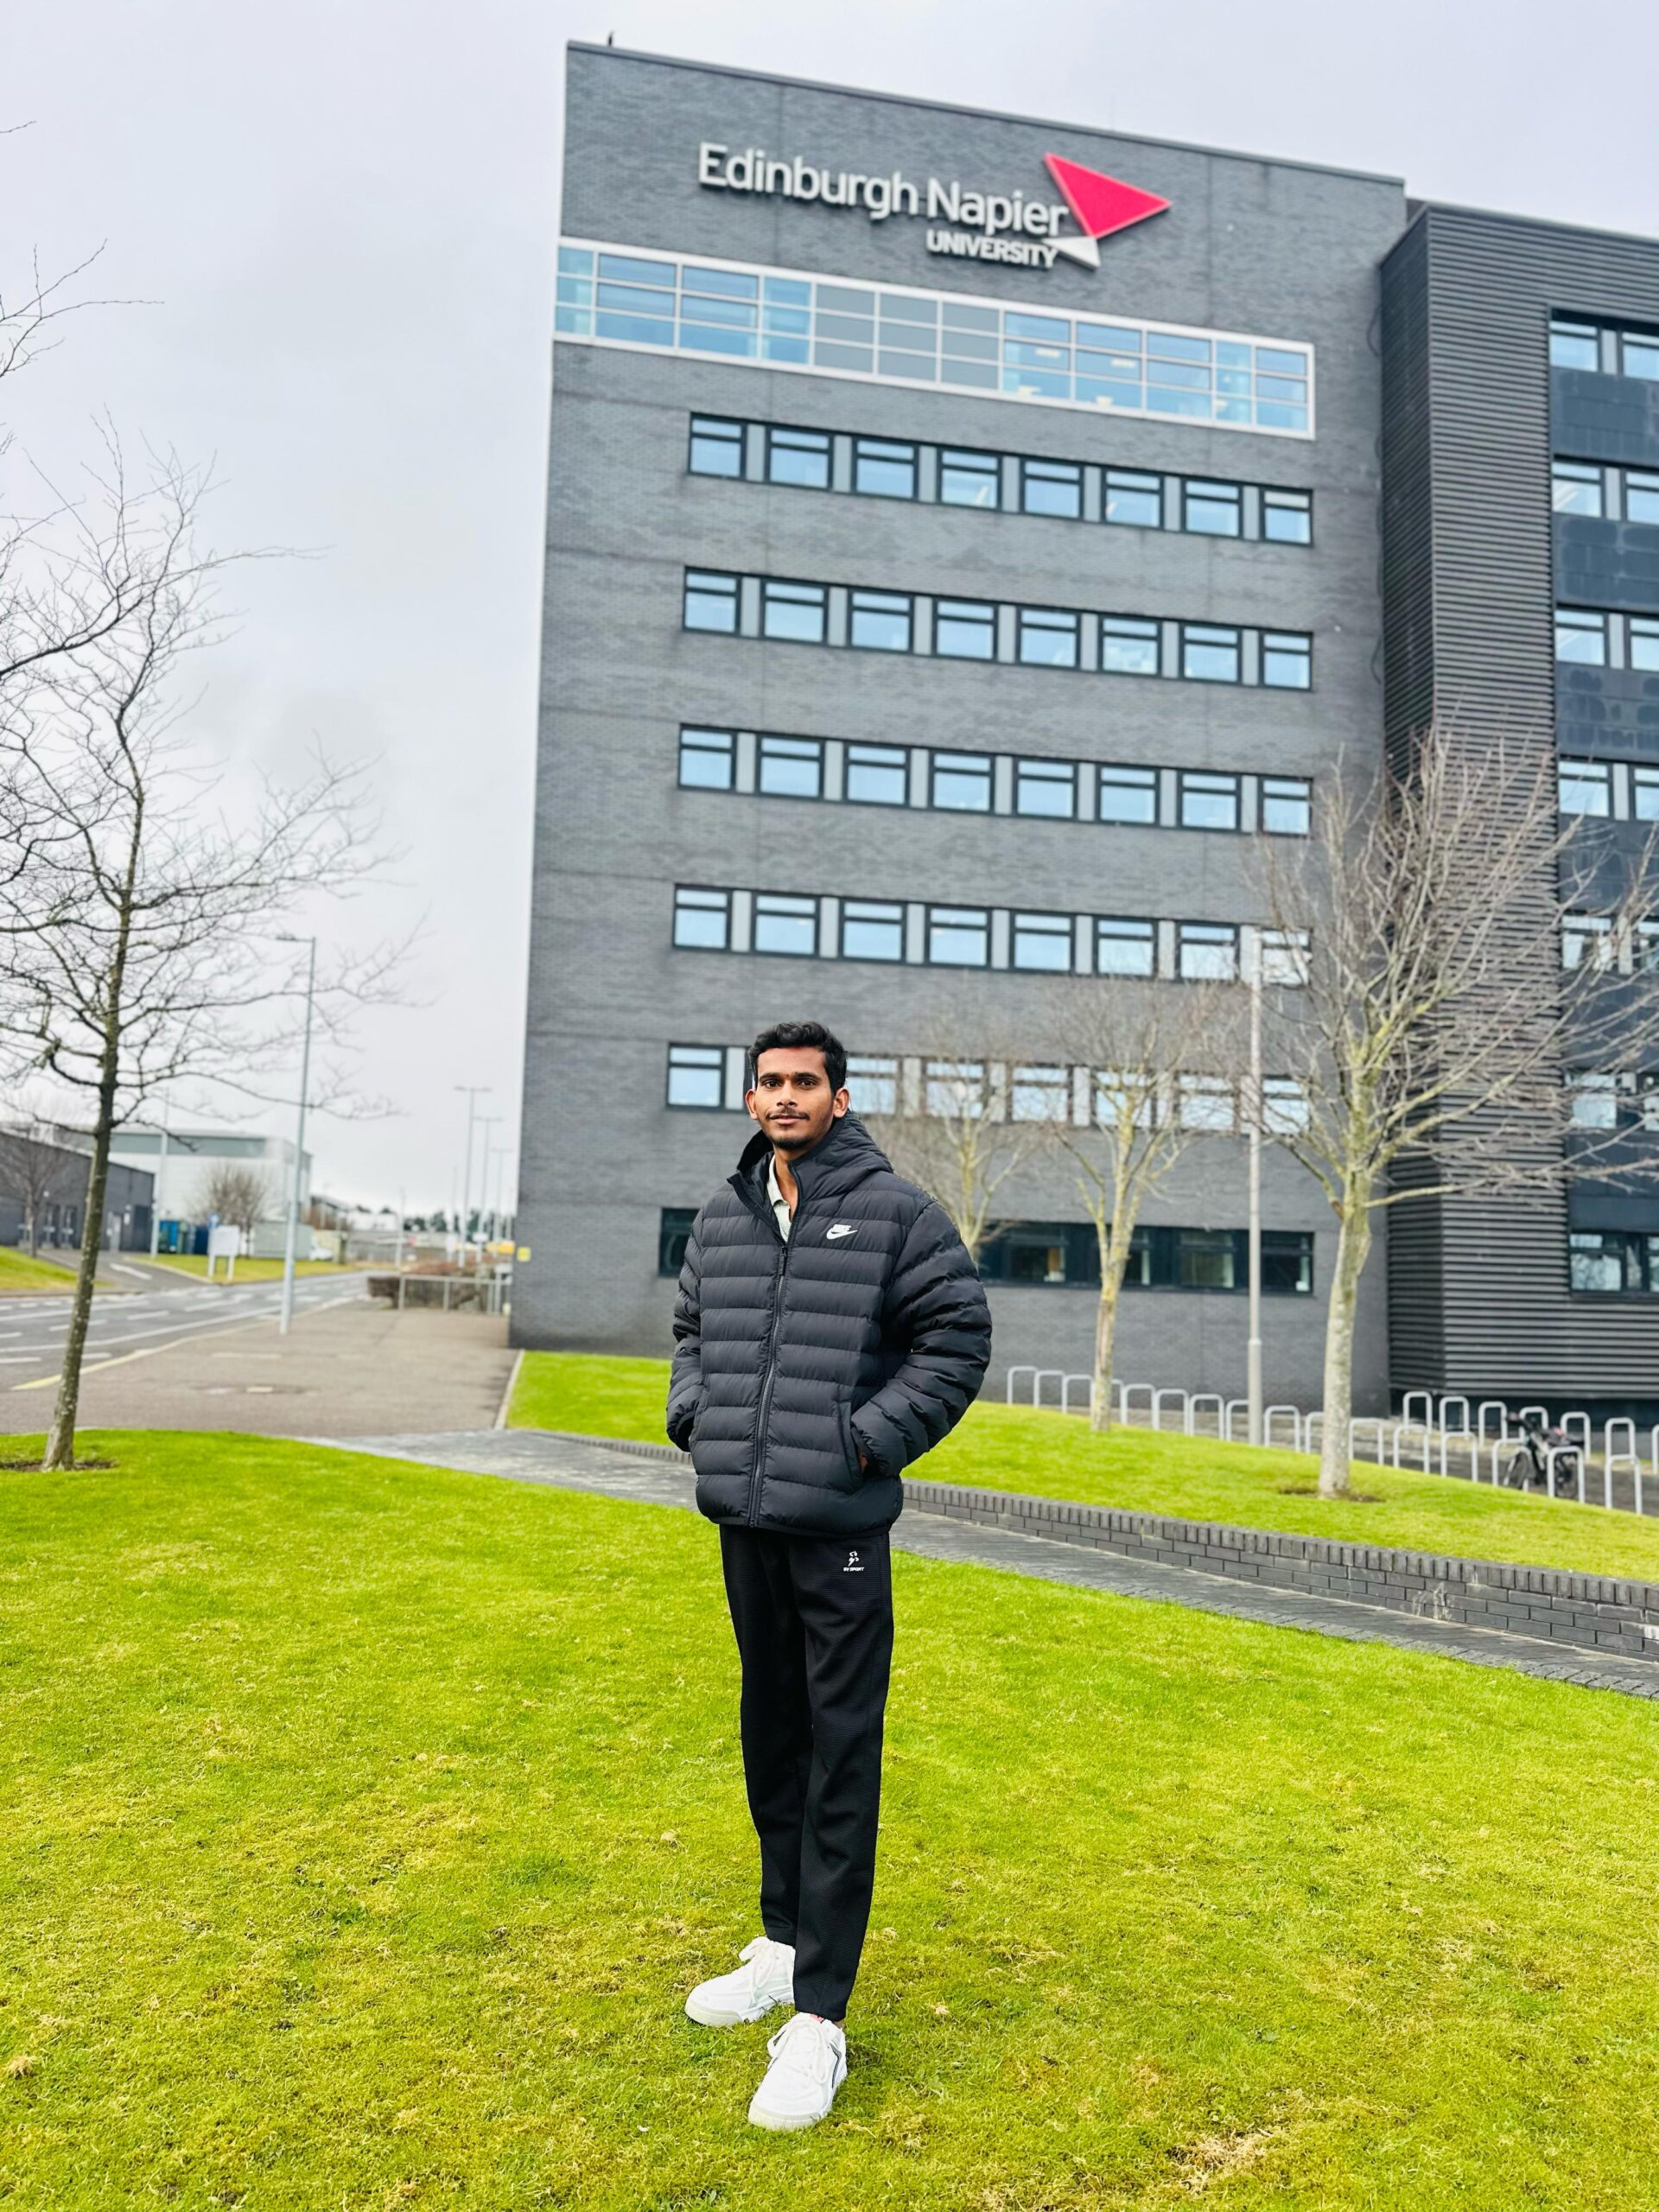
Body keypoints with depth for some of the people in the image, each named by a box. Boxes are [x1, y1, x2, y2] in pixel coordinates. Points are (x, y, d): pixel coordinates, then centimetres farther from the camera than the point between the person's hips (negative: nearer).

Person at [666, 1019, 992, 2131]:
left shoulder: (896, 1212, -6)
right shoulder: (723, 1217, 11)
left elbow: (960, 1336, -6)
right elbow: (692, 1327, 24)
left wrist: (872, 1439, -12)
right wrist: (695, 1417, 8)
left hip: (840, 1529, -6)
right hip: (742, 1520, 6)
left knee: (840, 1762, -2)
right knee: (771, 1739, 18)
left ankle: (820, 2018, 7)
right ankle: (784, 1943, 36)